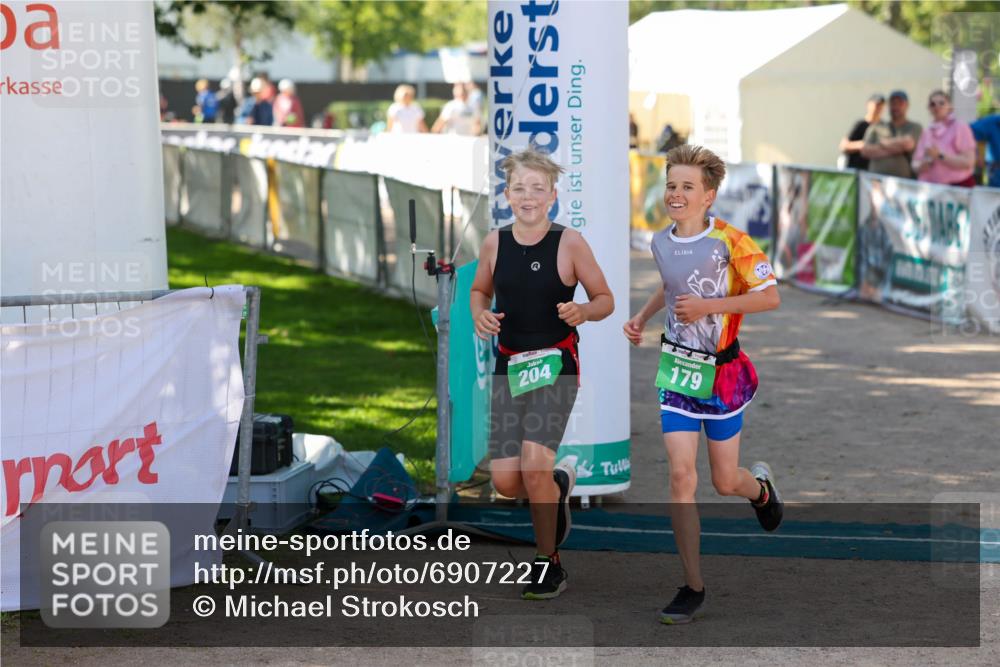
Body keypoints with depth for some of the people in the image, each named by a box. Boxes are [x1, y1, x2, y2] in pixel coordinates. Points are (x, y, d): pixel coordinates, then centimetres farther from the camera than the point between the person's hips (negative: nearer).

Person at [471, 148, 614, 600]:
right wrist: (480, 316, -2)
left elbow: (605, 299, 2)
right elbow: (479, 289, 20)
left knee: (534, 465, -20)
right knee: (505, 482, -3)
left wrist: (582, 312, -20)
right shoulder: (495, 243, 2)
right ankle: (559, 483, 34)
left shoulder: (569, 243, -7)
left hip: (556, 363, -4)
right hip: (509, 364, 4)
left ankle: (548, 565, 0)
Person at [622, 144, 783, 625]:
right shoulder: (660, 242, 3)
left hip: (721, 370, -3)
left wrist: (708, 306, -22)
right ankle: (692, 588, -2)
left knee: (725, 482, 7)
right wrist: (642, 317, 11)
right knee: (681, 474, -9)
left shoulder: (729, 241, -15)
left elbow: (770, 297, -15)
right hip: (675, 368, 3)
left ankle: (761, 488, 47)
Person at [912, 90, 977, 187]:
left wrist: (940, 155, -16)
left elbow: (968, 162, -10)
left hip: (957, 187, -5)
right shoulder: (927, 133, 15)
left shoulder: (961, 128, -1)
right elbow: (916, 166, 15)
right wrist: (927, 163, -7)